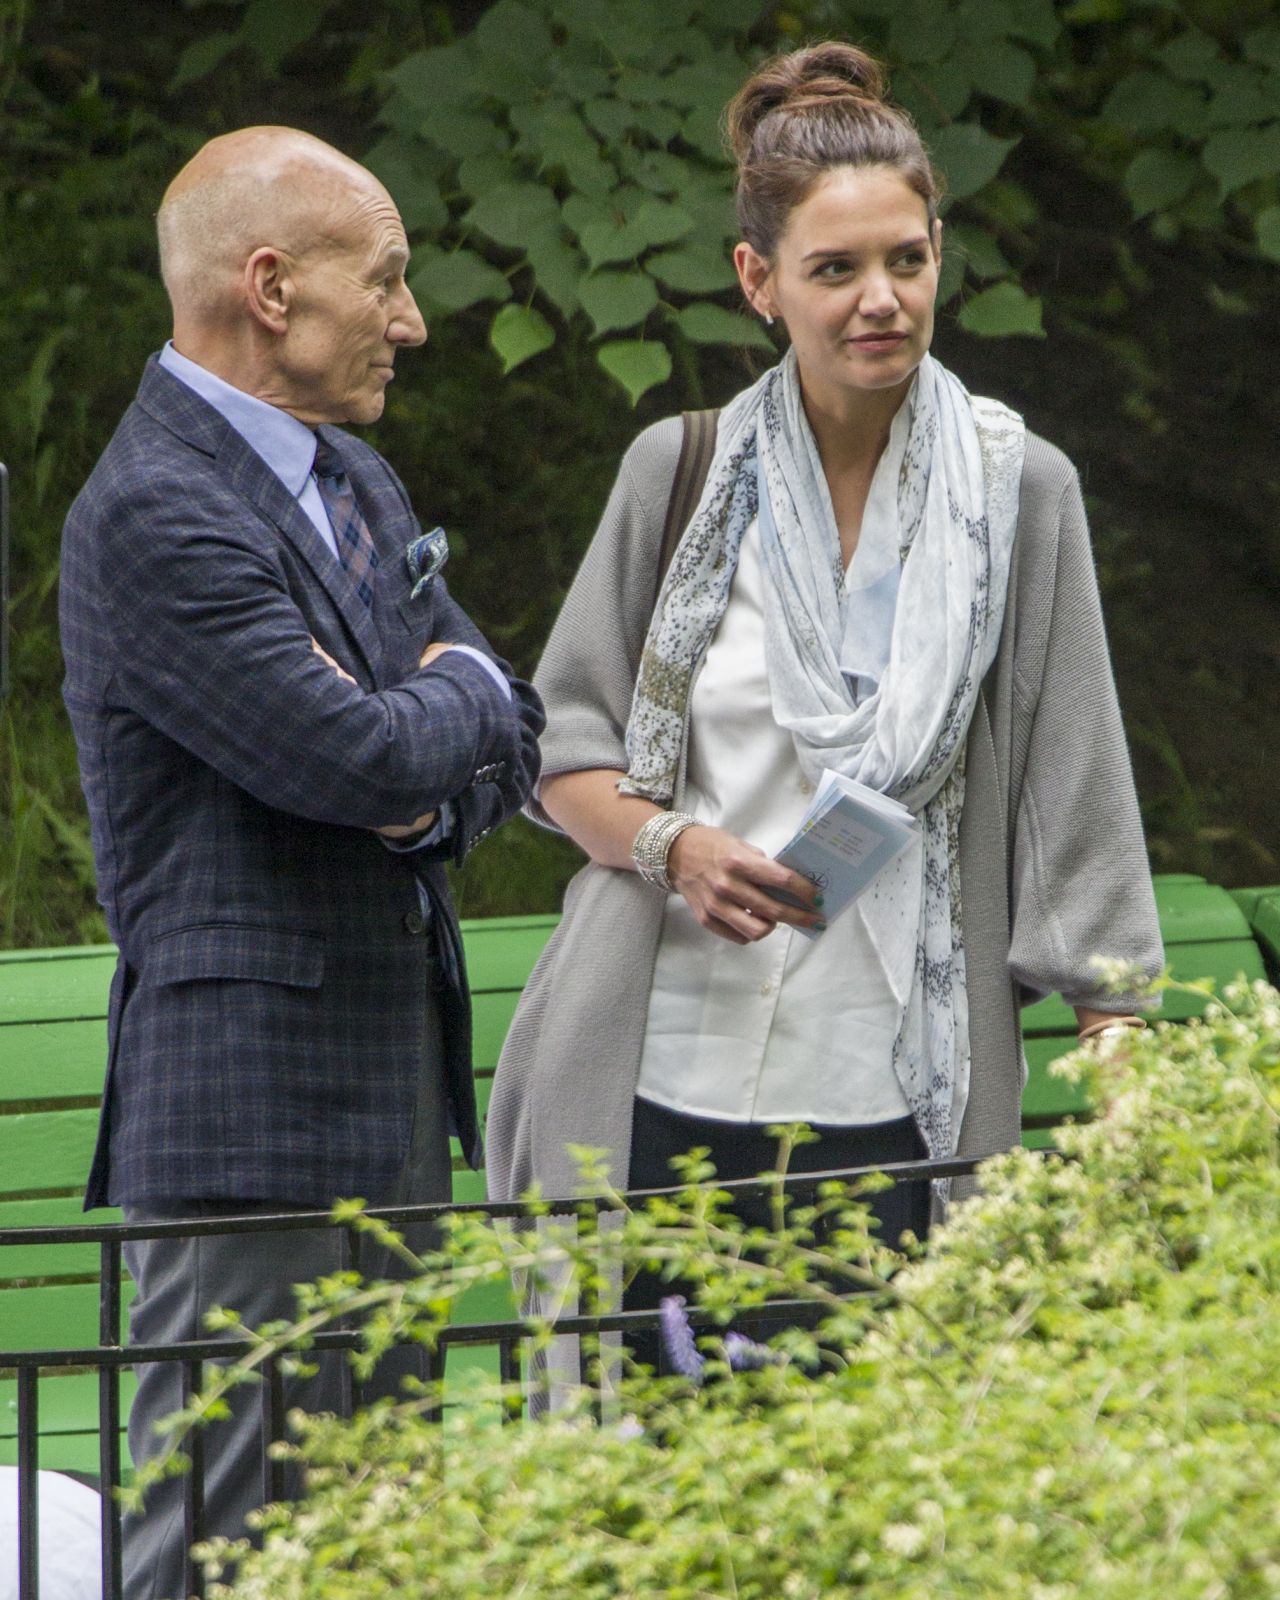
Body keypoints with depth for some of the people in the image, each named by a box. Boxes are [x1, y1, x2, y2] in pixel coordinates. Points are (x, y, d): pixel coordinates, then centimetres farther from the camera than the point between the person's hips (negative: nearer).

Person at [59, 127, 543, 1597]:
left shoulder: (359, 488, 17)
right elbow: (358, 757, -22)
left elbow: (508, 746, 19)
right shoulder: (154, 515, -14)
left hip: (397, 1079, 9)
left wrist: (424, 791, -4)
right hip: (250, 1100, -9)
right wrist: (459, 697, 0)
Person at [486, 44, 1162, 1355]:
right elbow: (560, 750, 12)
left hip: (889, 1100, -1)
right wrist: (673, 846, -9)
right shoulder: (681, 471, 6)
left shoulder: (1016, 491, 4)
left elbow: (1075, 799, 4)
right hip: (659, 1086, 1)